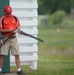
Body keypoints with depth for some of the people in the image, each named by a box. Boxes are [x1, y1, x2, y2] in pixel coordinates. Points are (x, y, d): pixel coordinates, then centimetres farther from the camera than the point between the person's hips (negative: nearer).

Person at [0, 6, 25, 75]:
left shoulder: (15, 18, 5)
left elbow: (18, 26, 13)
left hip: (13, 38, 3)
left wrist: (18, 30, -9)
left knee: (17, 54, 1)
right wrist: (8, 30, -19)